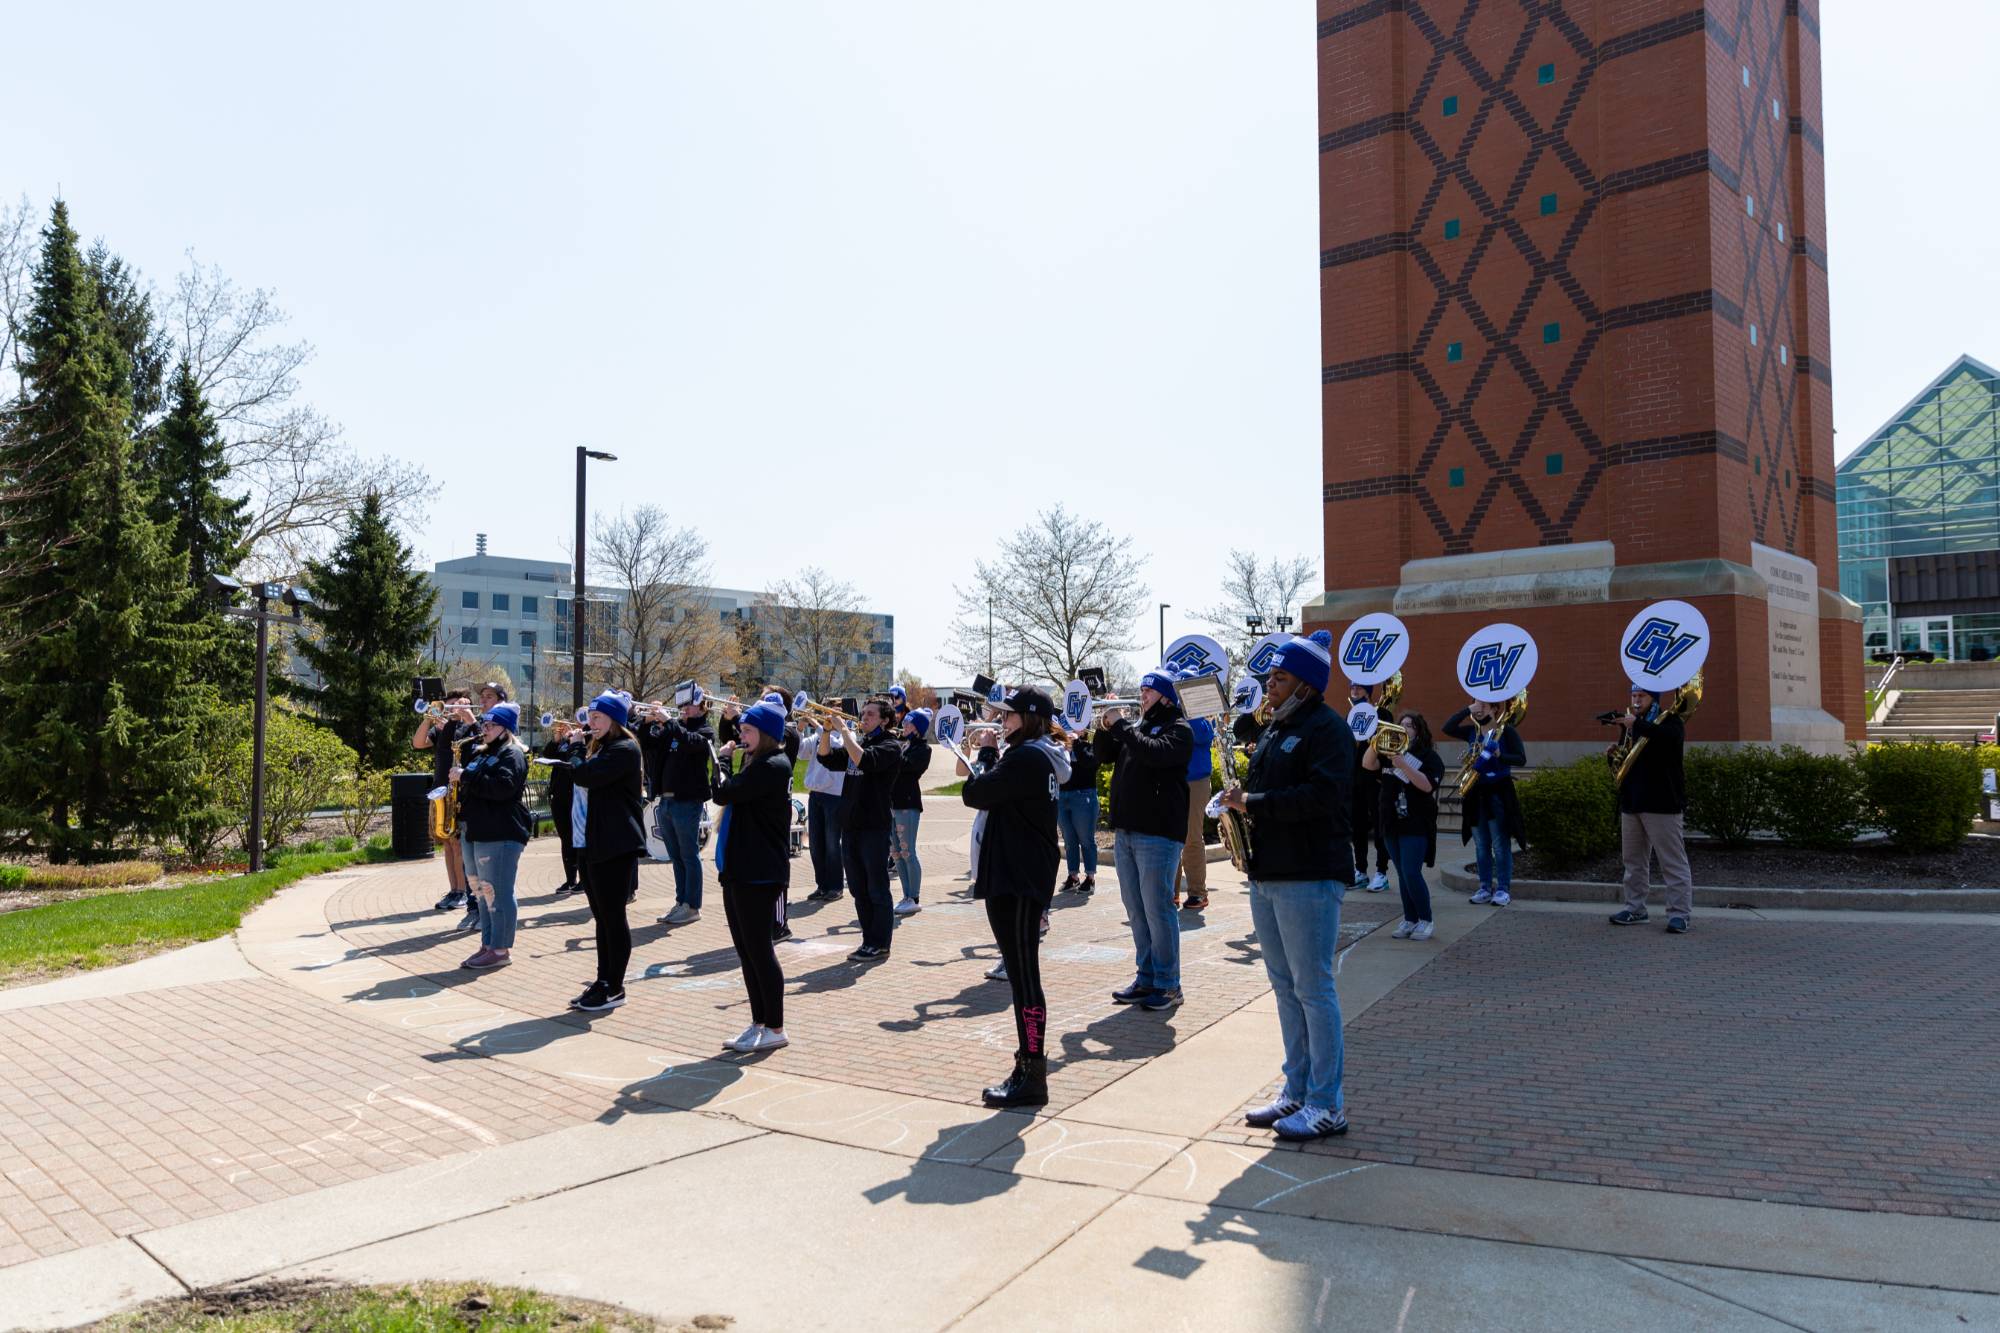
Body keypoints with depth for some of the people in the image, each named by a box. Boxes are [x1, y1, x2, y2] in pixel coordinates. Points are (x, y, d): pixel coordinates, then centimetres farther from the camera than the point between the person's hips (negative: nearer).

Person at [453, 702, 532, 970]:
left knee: (497, 893, -7)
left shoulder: (512, 754, -7)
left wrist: (466, 776, -20)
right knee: (481, 892, 12)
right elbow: (469, 784, 29)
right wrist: (458, 777, 6)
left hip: (500, 834, -10)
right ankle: (488, 945, 19)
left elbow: (503, 787, -23)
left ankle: (501, 950, -2)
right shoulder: (479, 753, 21)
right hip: (475, 831, 10)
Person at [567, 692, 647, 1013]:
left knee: (613, 916, -3)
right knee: (602, 917, 13)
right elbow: (579, 776, 17)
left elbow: (585, 775, -22)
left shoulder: (624, 750, -12)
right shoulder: (599, 748, 20)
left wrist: (576, 756, -2)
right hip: (591, 843, 10)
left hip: (614, 846, -10)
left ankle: (615, 988, 4)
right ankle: (603, 982, 20)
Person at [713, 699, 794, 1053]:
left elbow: (722, 793, -20)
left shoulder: (771, 766, -16)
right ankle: (759, 1023, 22)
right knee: (745, 949, 14)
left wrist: (723, 759, -4)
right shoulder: (756, 764, 16)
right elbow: (730, 796, 13)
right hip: (740, 869, 10)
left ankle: (774, 1029, 6)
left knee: (758, 948, -3)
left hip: (759, 873, -10)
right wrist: (732, 759, 3)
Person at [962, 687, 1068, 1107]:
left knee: (1023, 975, -7)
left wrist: (987, 753, -4)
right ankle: (1031, 1058, 27)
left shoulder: (1026, 757, -17)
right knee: (1022, 973, 17)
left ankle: (1032, 1077, -3)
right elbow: (993, 796, 18)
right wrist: (993, 755, 7)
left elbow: (974, 795, -18)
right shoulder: (1039, 755, 15)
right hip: (1018, 875, 11)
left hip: (1017, 881, -11)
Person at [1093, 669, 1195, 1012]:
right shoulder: (1135, 726, 18)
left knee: (1158, 910, -5)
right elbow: (1103, 755, 16)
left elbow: (1155, 753, -23)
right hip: (1125, 830, 8)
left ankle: (1168, 984, 4)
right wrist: (1106, 727, -1)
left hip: (1158, 833, -8)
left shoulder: (1179, 729, -5)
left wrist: (1121, 725, -16)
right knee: (1136, 910, 12)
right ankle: (1146, 978, 21)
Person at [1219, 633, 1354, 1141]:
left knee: (1313, 989, -4)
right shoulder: (1274, 729, 18)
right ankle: (1297, 1092, 23)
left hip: (1308, 877, -9)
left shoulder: (1326, 728, -10)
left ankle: (1327, 1106, 5)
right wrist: (1239, 801, 4)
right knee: (1285, 988, 14)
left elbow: (1322, 793, -25)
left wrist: (1253, 803, -20)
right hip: (1266, 875, 9)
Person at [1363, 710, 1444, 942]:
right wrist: (1376, 742, -19)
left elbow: (1427, 785, -17)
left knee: (1411, 873, -11)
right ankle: (1410, 920, 16)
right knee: (1402, 875, 9)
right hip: (1392, 822, 5)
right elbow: (1367, 765, -4)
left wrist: (1403, 765, -25)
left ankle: (1425, 921, 3)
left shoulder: (1430, 756, -2)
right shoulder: (1390, 752, 12)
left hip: (1416, 825, -5)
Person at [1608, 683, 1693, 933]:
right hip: (1631, 802, 8)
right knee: (1634, 861, 11)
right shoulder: (1632, 724, 19)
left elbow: (1668, 737, -28)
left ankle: (1680, 914, -4)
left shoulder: (1669, 720, -3)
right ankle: (1634, 908, 18)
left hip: (1661, 802, -8)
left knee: (1673, 862, -6)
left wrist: (1637, 724, -24)